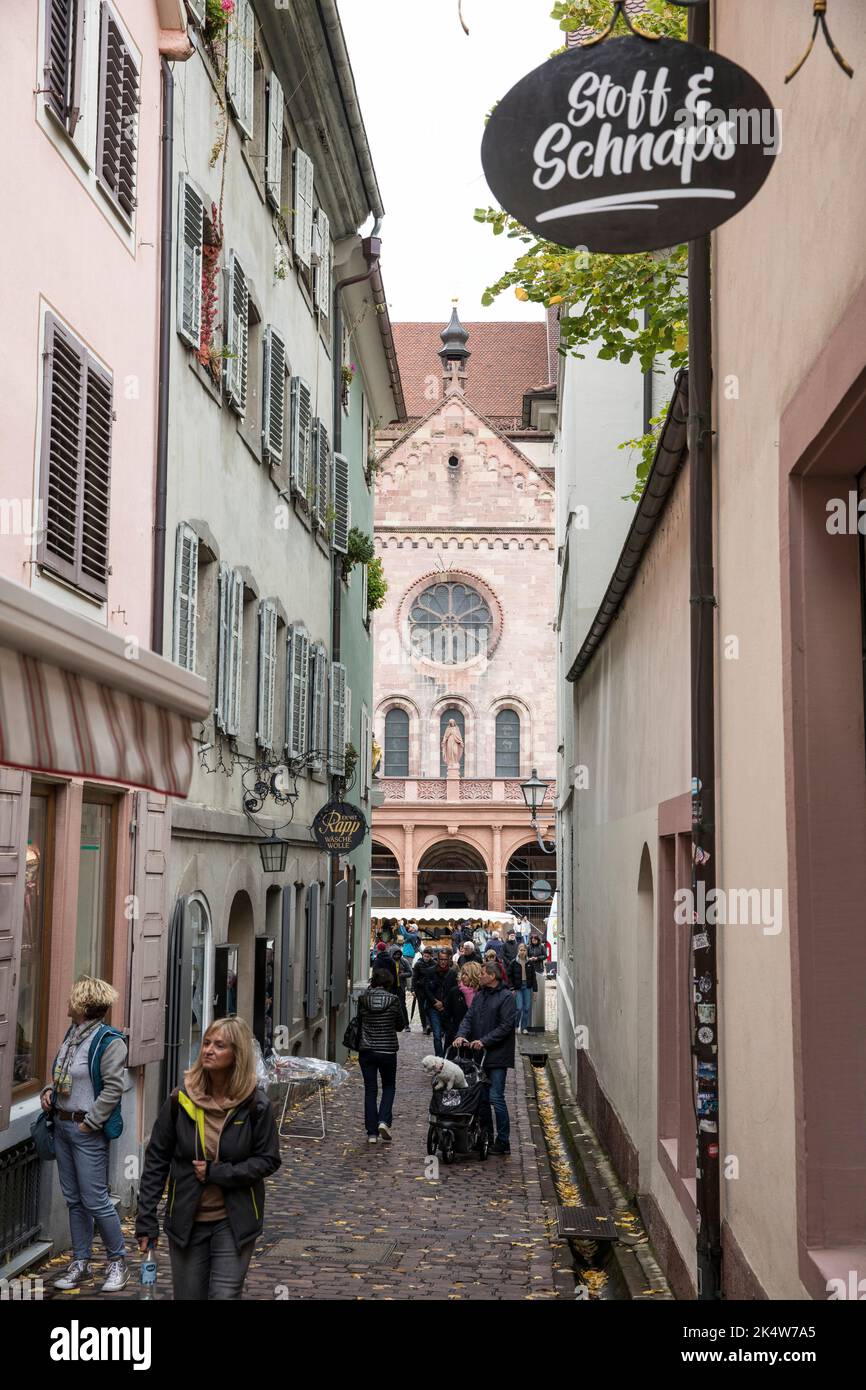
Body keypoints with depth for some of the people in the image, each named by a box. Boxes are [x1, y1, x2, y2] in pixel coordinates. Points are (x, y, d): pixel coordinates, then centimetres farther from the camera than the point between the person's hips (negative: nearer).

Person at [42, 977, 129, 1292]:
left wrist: (89, 1122, -17)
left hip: (88, 1131, -8)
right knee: (73, 1199, 13)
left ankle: (118, 1261, 11)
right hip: (62, 1125, 8)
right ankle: (81, 1263, 23)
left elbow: (113, 1088, -18)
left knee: (94, 1200, -4)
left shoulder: (108, 1041, -15)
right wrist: (49, 1090, 4)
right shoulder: (72, 1034, 10)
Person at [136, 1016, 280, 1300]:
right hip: (186, 1221, 2)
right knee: (188, 1296, 11)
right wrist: (146, 1220, -6)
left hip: (234, 1223, -2)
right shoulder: (180, 1100, -6)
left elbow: (268, 1161, -5)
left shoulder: (255, 1105, -9)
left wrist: (217, 1173, -16)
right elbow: (156, 1161, -2)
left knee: (225, 1295, -2)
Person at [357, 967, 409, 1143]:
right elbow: (401, 1025, 2)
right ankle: (384, 1121, -4)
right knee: (389, 1086, 17)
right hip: (388, 1050, -1)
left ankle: (372, 1132, 7)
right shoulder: (394, 1000, -9)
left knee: (370, 1089, 8)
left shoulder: (363, 999, -6)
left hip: (366, 1050, 1)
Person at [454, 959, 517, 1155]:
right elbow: (469, 1017, 8)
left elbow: (506, 1025, -14)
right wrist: (462, 1034, -11)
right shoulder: (479, 995, 14)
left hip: (497, 1056, -7)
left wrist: (484, 1040, -20)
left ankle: (503, 1141, 0)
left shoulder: (506, 997, -8)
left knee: (496, 1097, -8)